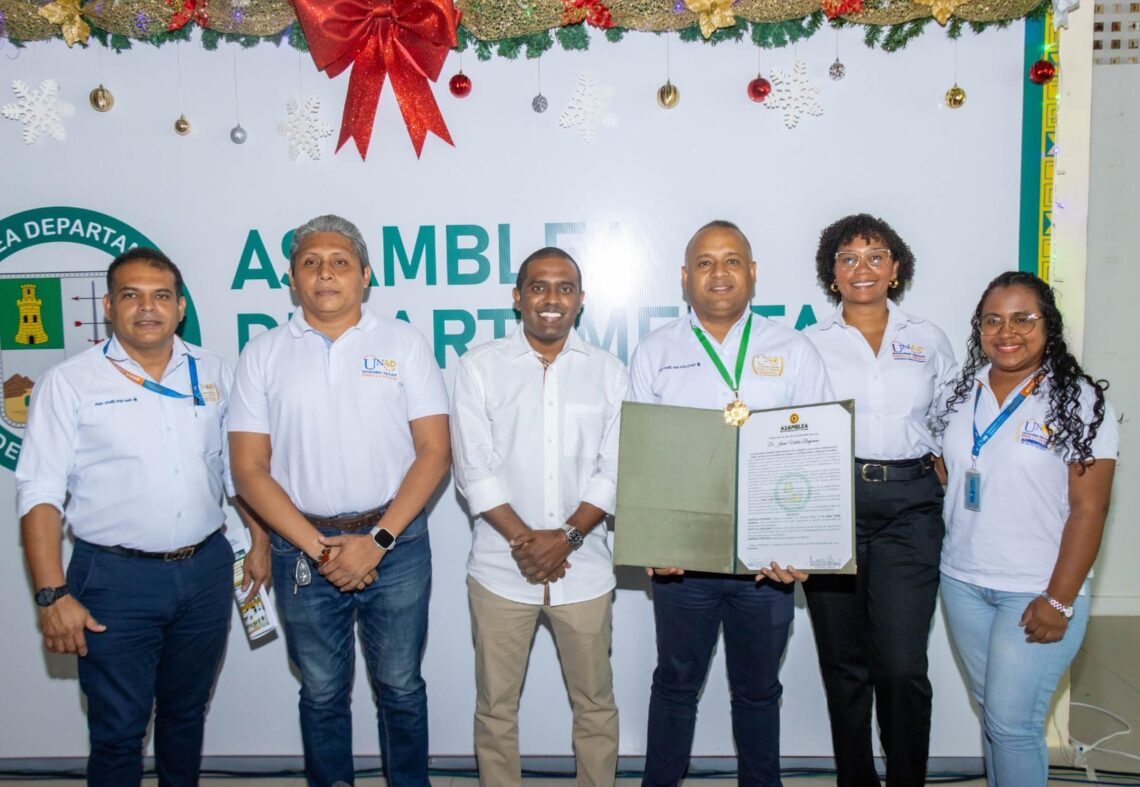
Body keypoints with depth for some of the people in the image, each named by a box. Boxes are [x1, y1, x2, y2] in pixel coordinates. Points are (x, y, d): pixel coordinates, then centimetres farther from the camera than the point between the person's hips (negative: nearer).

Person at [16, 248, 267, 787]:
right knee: (118, 730, 6)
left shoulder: (213, 374, 6)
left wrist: (260, 544, 9)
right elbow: (40, 495, -9)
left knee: (187, 713, 19)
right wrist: (53, 595, -15)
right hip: (115, 579, -3)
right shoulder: (69, 383, -5)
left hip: (206, 571, 3)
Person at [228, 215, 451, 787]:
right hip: (302, 548, 1)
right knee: (322, 692, 15)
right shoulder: (263, 354, 3)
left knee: (400, 686, 11)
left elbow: (434, 451, -3)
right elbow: (249, 469, -1)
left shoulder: (403, 343, 1)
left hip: (395, 542, -1)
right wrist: (317, 547, -10)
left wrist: (378, 539, -12)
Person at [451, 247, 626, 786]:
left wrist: (566, 535, -11)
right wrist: (523, 539, -12)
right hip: (500, 566, -1)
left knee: (595, 703, 10)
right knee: (495, 706, 9)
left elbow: (615, 470, 0)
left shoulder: (608, 372, 5)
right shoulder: (479, 367, 1)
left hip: (584, 567, 1)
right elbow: (474, 469, -4)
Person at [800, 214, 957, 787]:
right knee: (844, 663, 7)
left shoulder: (929, 340, 12)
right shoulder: (810, 343, 8)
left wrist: (944, 487, 4)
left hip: (909, 506, 1)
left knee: (902, 666, -6)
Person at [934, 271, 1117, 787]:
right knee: (991, 710, 17)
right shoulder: (961, 395, 4)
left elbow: (1089, 508, -12)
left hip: (1037, 590, -5)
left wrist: (1060, 601, -15)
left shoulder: (1080, 401, -10)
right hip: (962, 581, 5)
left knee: (1012, 723, -2)